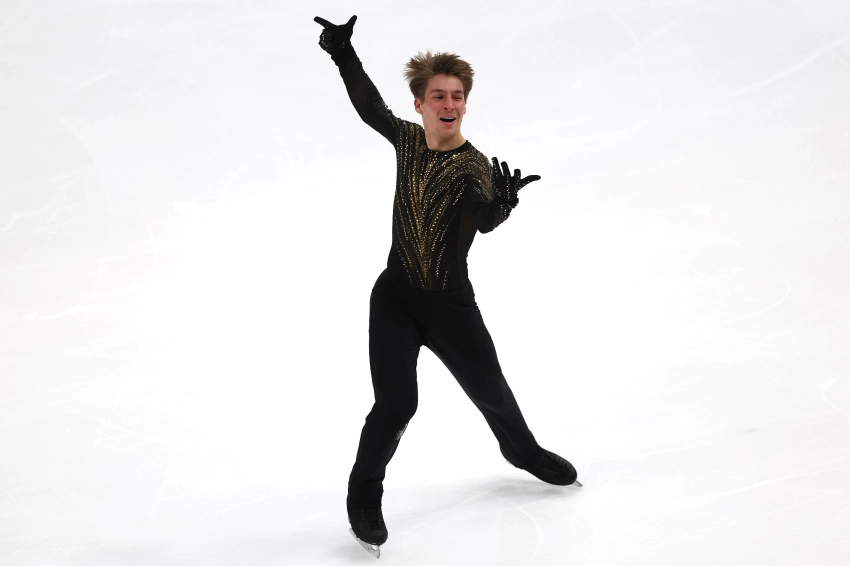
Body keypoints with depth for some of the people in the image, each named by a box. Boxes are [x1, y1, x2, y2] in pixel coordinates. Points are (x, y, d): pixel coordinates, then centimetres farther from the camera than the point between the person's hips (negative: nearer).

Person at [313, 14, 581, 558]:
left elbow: (486, 221, -36)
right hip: (395, 299, 1)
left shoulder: (475, 165, -16)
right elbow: (370, 106, 16)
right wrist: (344, 54, 15)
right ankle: (365, 497, 11)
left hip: (451, 304, -1)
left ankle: (523, 450, 49)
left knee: (490, 390, 16)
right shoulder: (407, 139, -4)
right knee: (395, 406, -12)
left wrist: (501, 202, -57)